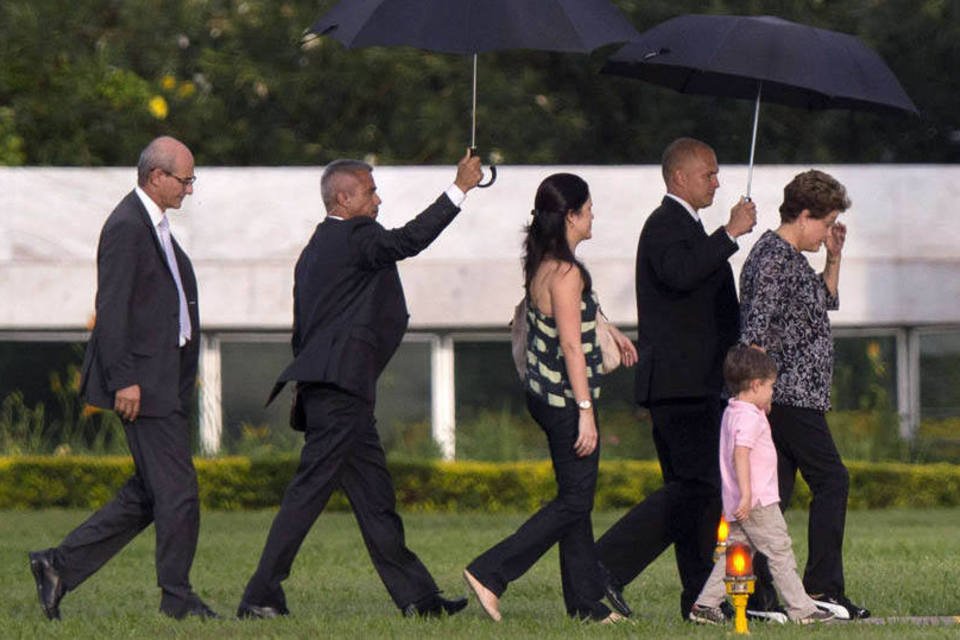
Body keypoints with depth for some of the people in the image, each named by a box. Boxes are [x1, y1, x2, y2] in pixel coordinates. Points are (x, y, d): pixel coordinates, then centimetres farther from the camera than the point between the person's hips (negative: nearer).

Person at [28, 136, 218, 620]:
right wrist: (124, 380, -22)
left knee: (147, 496, 11)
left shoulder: (154, 225, 17)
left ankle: (61, 565, 15)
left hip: (167, 380, 10)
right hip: (143, 381, -10)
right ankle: (177, 598, 2)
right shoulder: (126, 227, -14)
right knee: (177, 492, -6)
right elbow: (111, 310, -18)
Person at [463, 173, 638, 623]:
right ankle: (490, 573, -8)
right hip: (567, 398, -10)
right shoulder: (565, 272, -19)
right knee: (575, 502, -3)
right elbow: (571, 346, -22)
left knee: (575, 499, 13)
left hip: (545, 395, 10)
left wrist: (609, 331, 42)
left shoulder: (541, 264, 9)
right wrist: (586, 410, -22)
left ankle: (586, 602, 17)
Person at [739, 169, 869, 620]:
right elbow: (756, 330, -20)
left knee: (776, 492, 6)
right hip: (789, 395, -10)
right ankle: (822, 588, -6)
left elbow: (826, 302, 35)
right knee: (831, 481, -7)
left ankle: (760, 595, 5)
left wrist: (834, 257, 21)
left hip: (795, 397, 10)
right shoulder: (772, 258, -13)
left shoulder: (793, 259, 18)